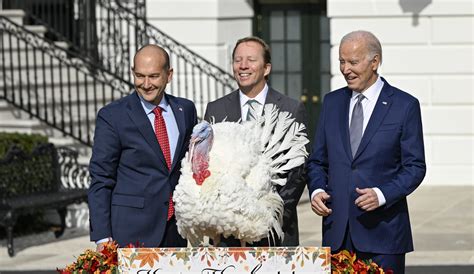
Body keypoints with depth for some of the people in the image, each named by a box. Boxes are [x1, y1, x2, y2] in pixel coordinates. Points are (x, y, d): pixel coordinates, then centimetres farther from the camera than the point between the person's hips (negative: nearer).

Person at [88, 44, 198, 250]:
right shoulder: (112, 116, -4)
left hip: (175, 230, 4)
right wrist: (102, 237, -11)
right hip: (131, 232, -4)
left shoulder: (185, 110, 9)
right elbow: (101, 180, -5)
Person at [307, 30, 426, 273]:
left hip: (382, 230, -4)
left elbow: (415, 167, -2)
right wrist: (316, 190, -4)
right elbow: (317, 160, 16)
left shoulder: (405, 105, -1)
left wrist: (382, 194, -18)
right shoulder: (332, 102, 12)